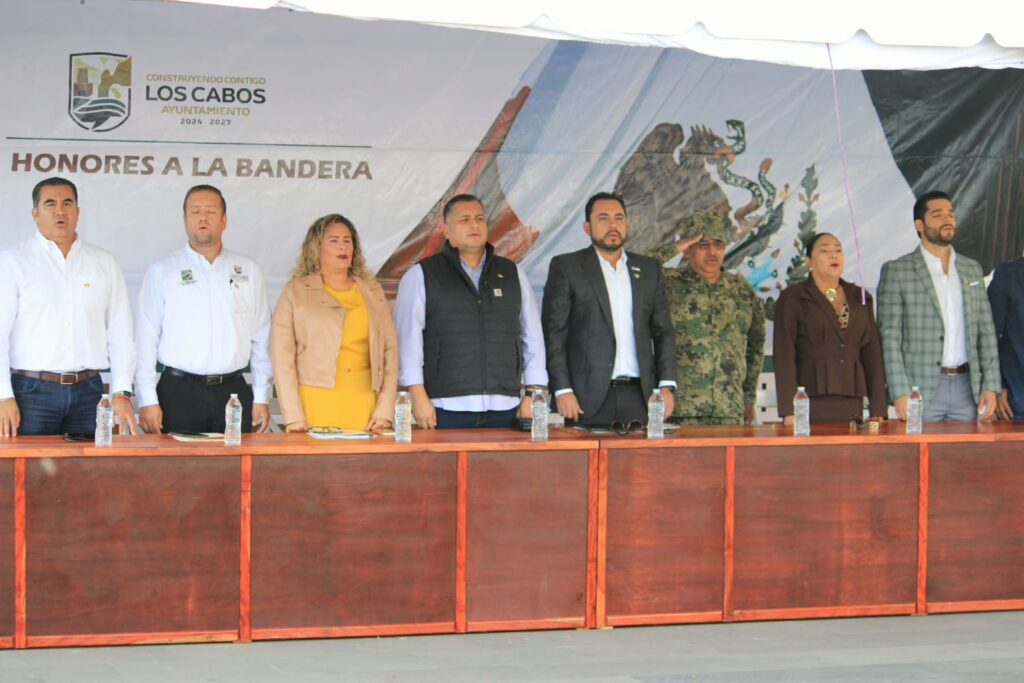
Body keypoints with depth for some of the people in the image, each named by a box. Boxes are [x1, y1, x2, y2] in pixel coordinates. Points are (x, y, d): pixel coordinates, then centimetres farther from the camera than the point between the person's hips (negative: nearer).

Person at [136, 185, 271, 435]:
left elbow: (261, 338, 11)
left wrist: (262, 397, 6)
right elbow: (146, 339, 1)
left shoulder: (248, 271, 12)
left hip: (233, 392, 2)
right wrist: (148, 401, -5)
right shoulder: (161, 272, 5)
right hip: (179, 394, -2)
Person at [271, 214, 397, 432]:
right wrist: (293, 417, -10)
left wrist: (385, 411, 0)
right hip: (315, 404, -2)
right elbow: (282, 355, -1)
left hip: (363, 405, 2)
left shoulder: (372, 291, 15)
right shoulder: (296, 292, 6)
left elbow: (390, 349, 10)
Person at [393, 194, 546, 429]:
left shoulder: (512, 274, 16)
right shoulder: (422, 276, 6)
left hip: (504, 409, 3)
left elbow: (532, 337, 14)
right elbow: (407, 338, -1)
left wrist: (533, 394, 6)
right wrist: (419, 396, -10)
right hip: (446, 410, -3)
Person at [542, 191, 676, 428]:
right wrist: (562, 390, -10)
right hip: (590, 398, -3)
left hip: (639, 397, 3)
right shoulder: (566, 267, 3)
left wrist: (666, 385, 3)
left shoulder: (649, 269, 15)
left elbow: (663, 331, 15)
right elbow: (554, 333, -1)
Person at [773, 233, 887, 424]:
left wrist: (878, 411, 5)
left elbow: (873, 355, 13)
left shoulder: (860, 298, 16)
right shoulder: (792, 299, 3)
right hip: (811, 406, -4)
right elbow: (784, 356, -4)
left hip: (852, 407, 4)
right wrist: (789, 412, -13)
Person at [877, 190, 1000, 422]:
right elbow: (889, 336, -5)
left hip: (966, 387, 4)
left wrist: (990, 386, 4)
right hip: (921, 389, -4)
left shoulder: (972, 269, 15)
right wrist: (900, 394, -13)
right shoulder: (896, 271, 0)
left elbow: (986, 331, 14)